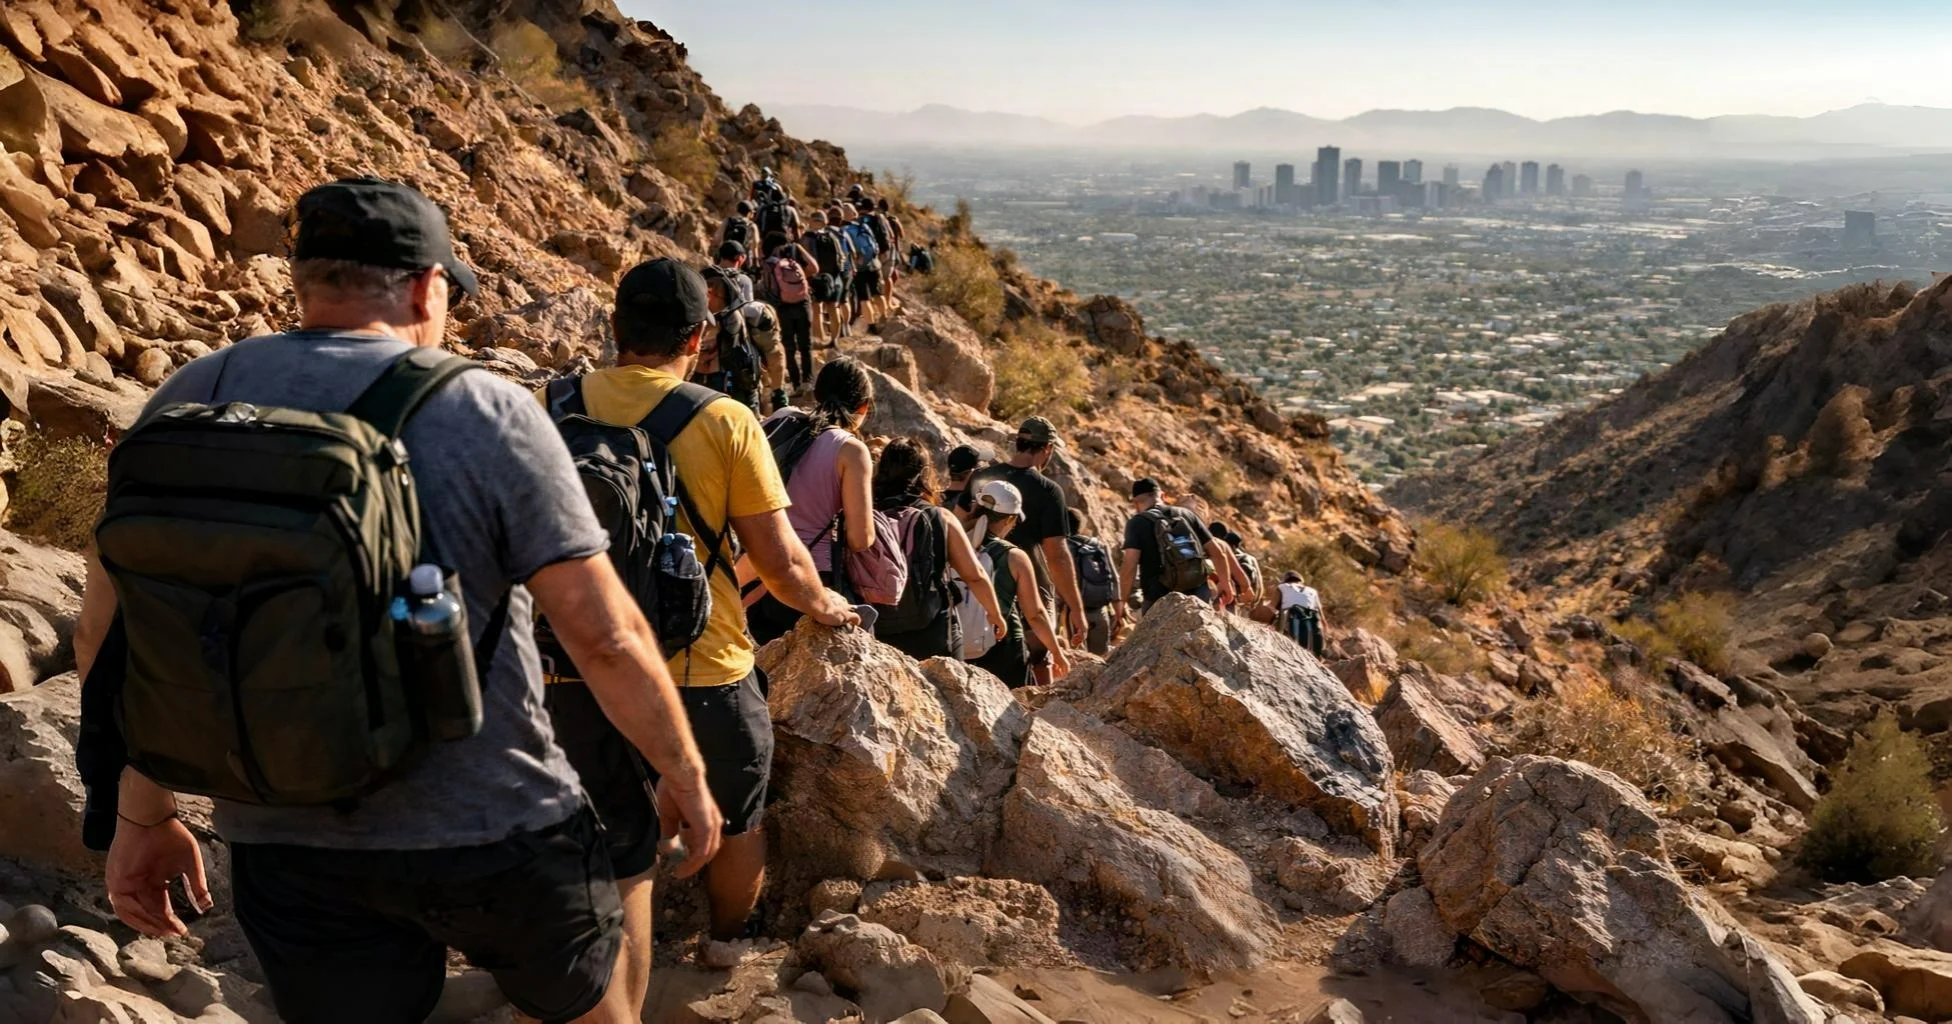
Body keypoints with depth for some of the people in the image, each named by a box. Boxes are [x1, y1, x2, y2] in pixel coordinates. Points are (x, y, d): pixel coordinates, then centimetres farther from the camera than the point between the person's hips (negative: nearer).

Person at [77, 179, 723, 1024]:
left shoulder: (186, 405, -2)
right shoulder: (488, 414, -14)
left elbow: (106, 635, 3)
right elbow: (607, 637, -15)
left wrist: (142, 813, 15)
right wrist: (685, 778, 0)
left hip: (284, 844, 4)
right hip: (492, 830, -3)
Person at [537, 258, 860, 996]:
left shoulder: (551, 408, -4)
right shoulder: (725, 422, -11)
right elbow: (780, 560, -9)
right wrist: (825, 607, 12)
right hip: (701, 676, -1)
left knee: (618, 858, 15)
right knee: (736, 821, 27)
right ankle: (730, 953, 50)